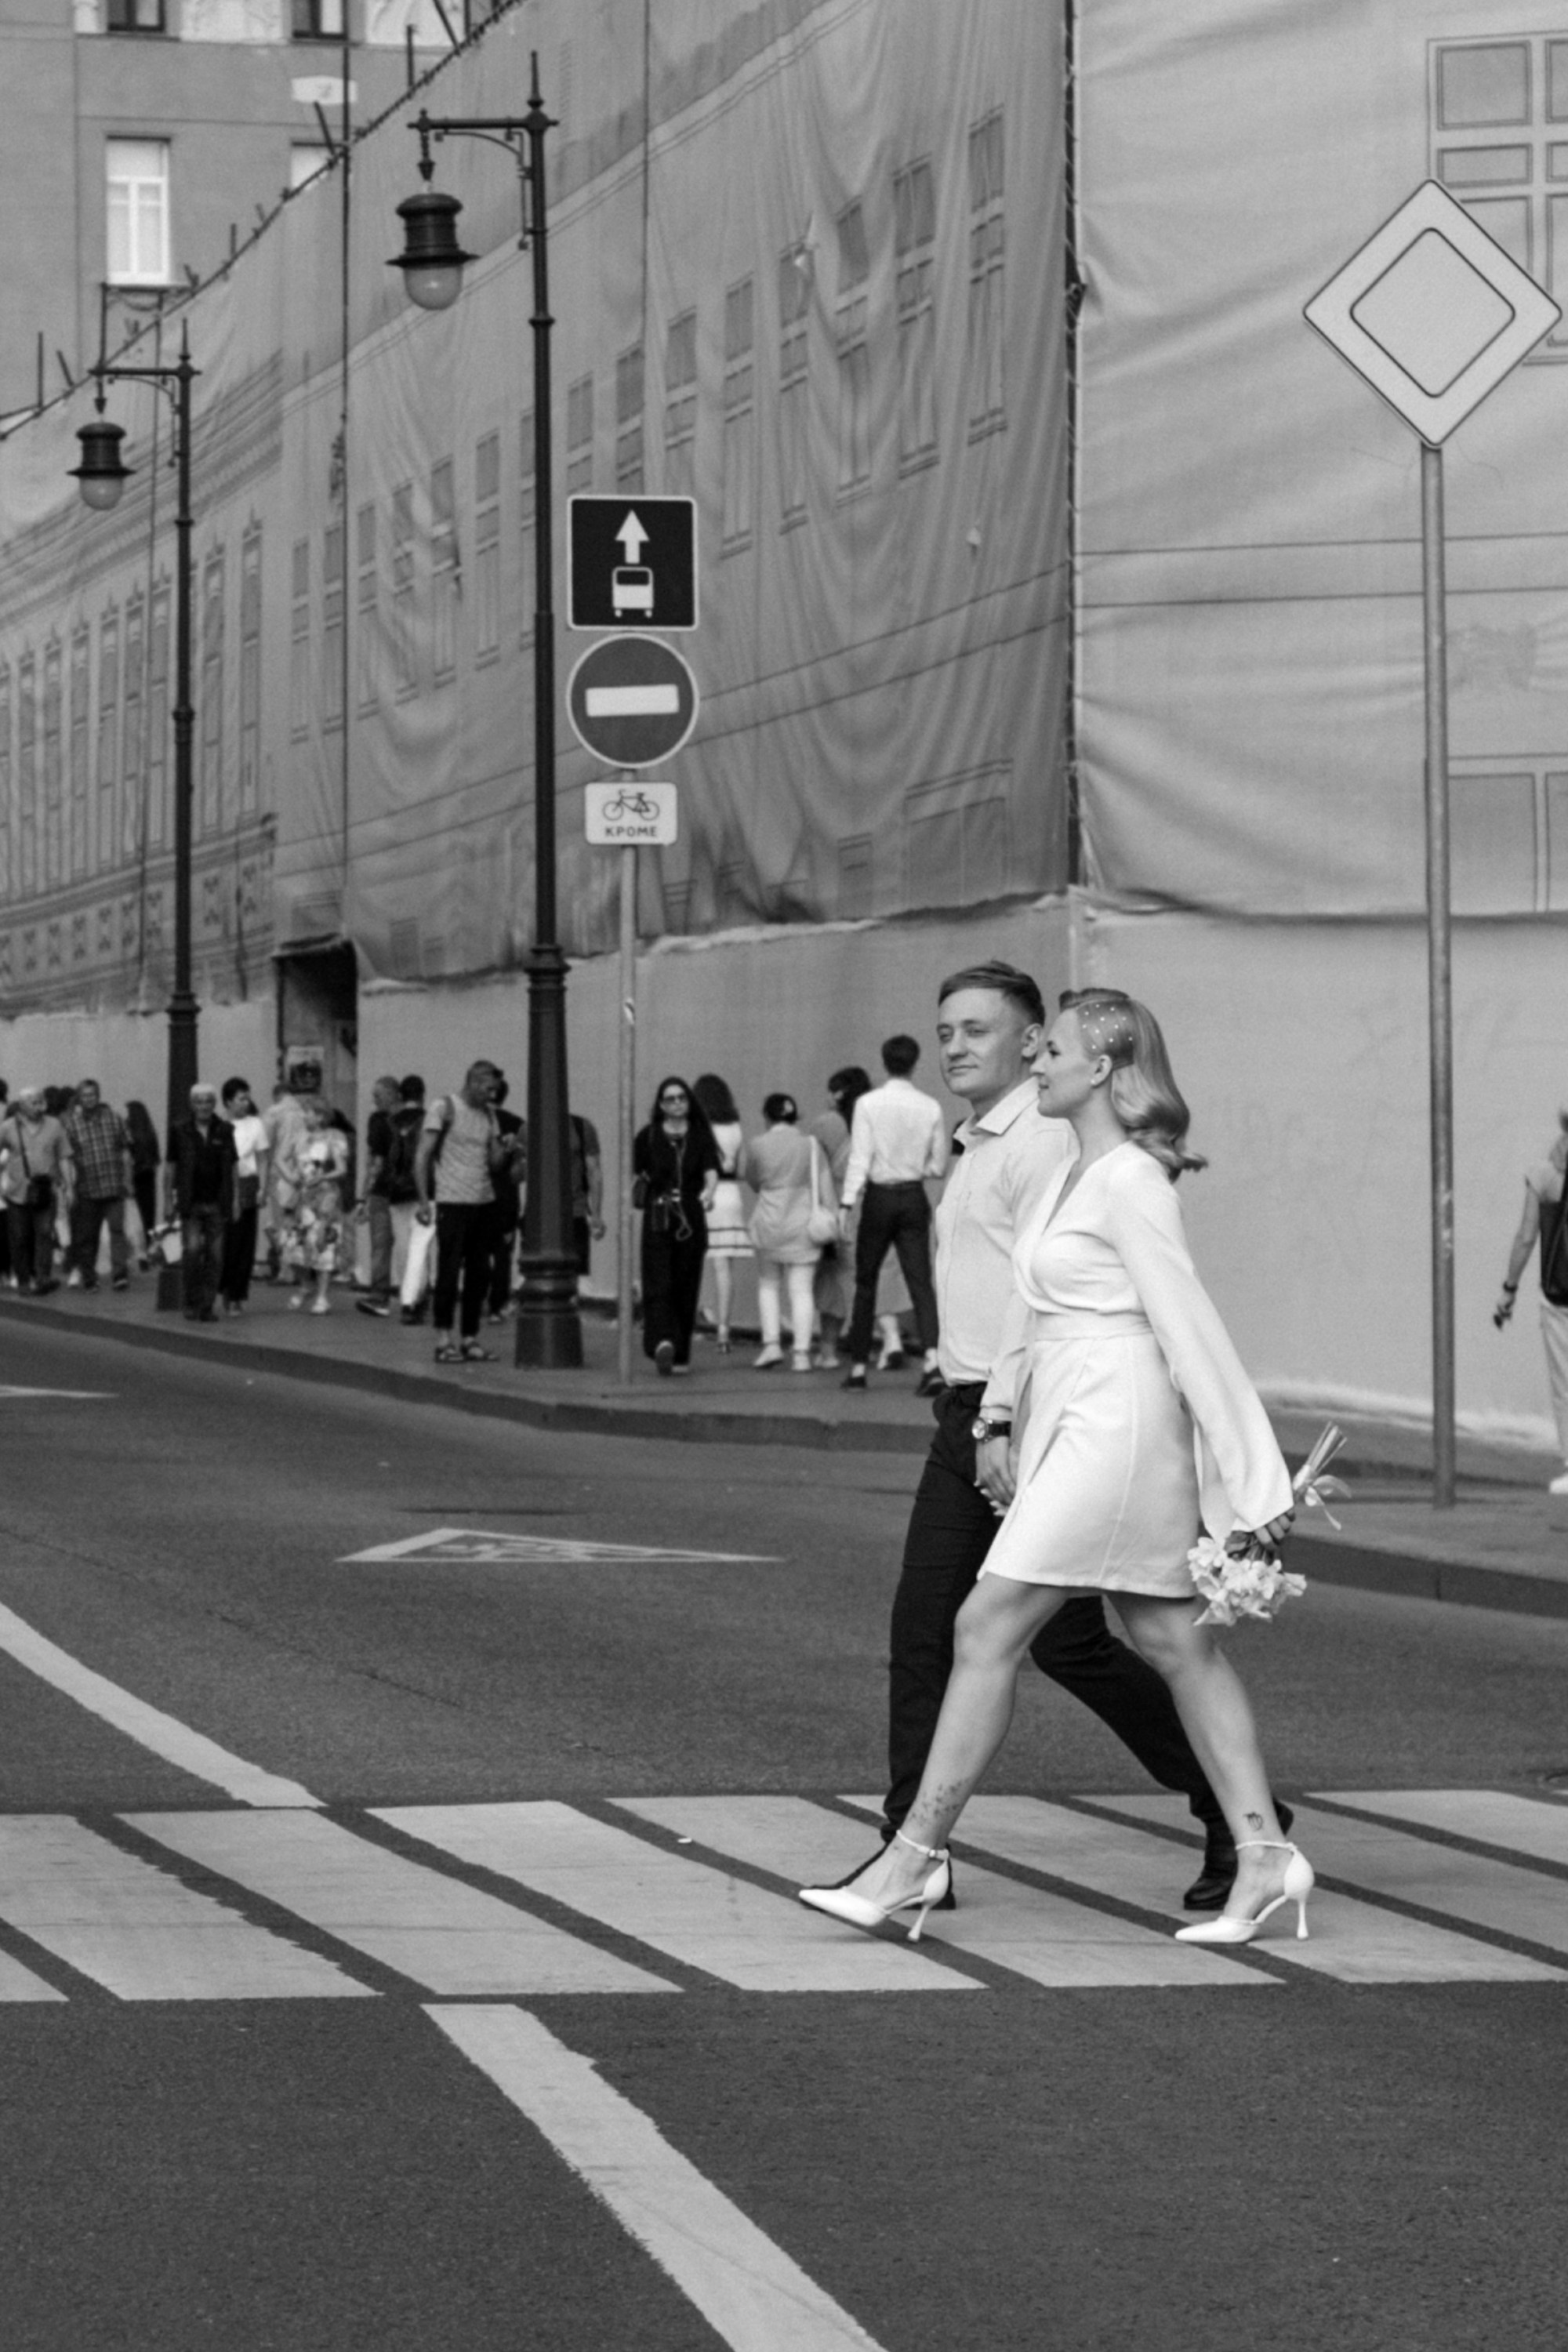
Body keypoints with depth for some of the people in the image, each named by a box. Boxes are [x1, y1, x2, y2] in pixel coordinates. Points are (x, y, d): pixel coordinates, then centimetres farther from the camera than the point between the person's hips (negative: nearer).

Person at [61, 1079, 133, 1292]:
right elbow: (69, 1159, 0)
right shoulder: (71, 1123, 1)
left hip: (114, 1186, 0)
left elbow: (125, 1151, 12)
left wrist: (127, 1179, 6)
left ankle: (120, 1275, -15)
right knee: (86, 1236, 8)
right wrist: (71, 1187, -5)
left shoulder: (114, 1118, 6)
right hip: (87, 1190, 0)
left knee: (117, 1229, -11)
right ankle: (88, 1278, 19)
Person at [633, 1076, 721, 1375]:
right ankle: (663, 1342, -29)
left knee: (686, 1288, 4)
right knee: (658, 1285, -14)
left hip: (691, 1219, 1)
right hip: (657, 1220, -1)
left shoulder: (700, 1138, 5)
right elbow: (636, 1177, 14)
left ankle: (681, 1355, 13)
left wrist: (708, 1192, -27)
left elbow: (711, 1173, -9)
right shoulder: (647, 1137, 5)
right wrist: (638, 1193, -3)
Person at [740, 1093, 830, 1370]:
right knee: (802, 1290, 2)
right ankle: (801, 1352, -4)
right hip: (803, 1224, 1)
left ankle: (771, 1343, 2)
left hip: (768, 1222, -1)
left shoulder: (756, 1146, -3)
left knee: (768, 1284, 16)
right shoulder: (812, 1146, 0)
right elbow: (826, 1189, 0)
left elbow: (748, 1177, 11)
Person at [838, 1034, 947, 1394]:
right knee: (921, 1281, -2)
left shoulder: (868, 1104, -8)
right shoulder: (930, 1108, -1)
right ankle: (932, 1359, -20)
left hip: (879, 1197, -1)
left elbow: (860, 1159, -12)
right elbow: (938, 1165, 5)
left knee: (866, 1283, 10)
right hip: (915, 1198, 1)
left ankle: (858, 1367, 14)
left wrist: (848, 1203, -11)